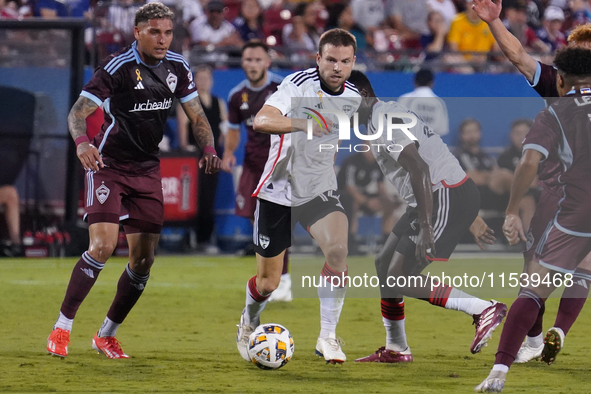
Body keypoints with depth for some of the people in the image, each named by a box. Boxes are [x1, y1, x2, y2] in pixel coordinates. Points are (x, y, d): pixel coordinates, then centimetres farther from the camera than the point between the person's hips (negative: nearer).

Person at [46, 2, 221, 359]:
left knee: (144, 258, 2)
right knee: (103, 245, -20)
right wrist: (82, 142, -37)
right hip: (108, 165, -6)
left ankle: (107, 336, 17)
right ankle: (61, 329, -10)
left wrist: (209, 149, -8)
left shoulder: (177, 67, 2)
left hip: (147, 169, 6)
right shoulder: (117, 67, -15)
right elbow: (78, 111, -17)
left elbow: (197, 116, 10)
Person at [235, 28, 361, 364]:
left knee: (338, 249, -25)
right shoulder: (299, 84, -18)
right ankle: (249, 324, 39)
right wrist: (303, 124, -50)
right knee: (268, 283, 4)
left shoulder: (353, 98, 2)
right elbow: (262, 121, -36)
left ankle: (327, 337, -14)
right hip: (279, 190, -4)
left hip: (320, 190, 4)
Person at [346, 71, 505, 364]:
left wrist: (425, 228, -27)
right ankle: (396, 349, 23)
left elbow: (419, 168, -24)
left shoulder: (383, 120, -14)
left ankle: (483, 309, -7)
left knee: (399, 279, -11)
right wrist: (469, 217, 26)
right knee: (384, 265, 15)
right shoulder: (390, 114, 20)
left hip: (446, 200, -11)